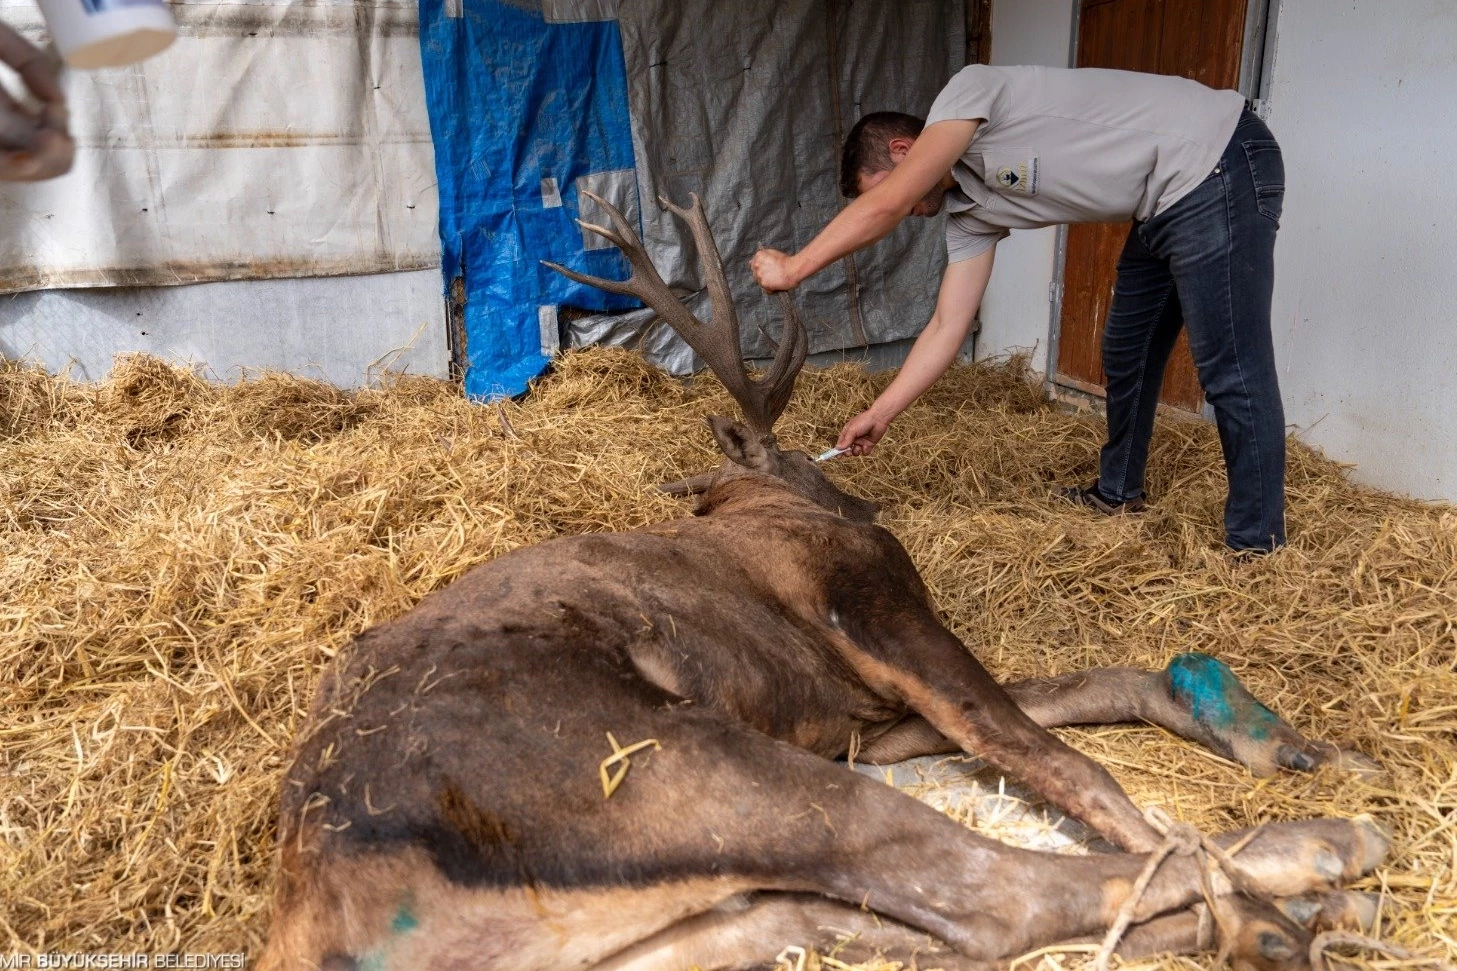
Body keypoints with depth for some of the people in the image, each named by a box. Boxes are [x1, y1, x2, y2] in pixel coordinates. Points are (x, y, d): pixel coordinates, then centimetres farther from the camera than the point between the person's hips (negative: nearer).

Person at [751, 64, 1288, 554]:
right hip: (1166, 206, 10)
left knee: (1230, 369, -8)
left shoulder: (967, 90, -12)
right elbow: (947, 328, 8)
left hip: (1218, 164, -10)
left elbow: (883, 205, -24)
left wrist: (793, 267, -15)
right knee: (1126, 353, 20)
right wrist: (879, 414, 7)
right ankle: (1118, 493, 39)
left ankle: (1256, 546, 1)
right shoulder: (970, 212, 10)